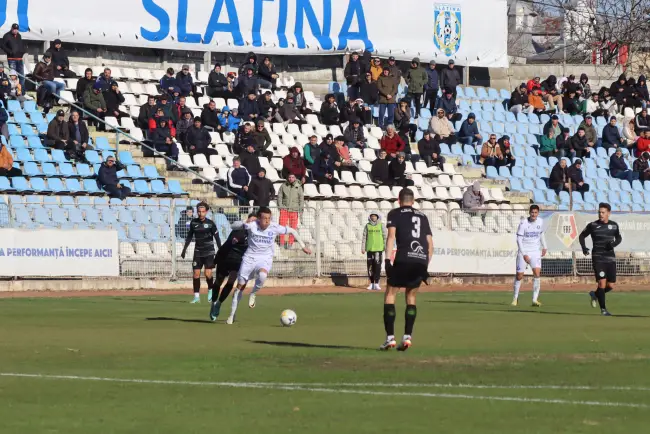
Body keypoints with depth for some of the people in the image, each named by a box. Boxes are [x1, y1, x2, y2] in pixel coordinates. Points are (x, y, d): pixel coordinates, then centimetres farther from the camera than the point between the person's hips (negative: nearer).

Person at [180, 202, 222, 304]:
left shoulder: (210, 223, -6)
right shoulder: (193, 222, 3)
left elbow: (217, 237, -3)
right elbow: (189, 236, 15)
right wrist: (184, 249, 18)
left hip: (209, 252, -3)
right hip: (198, 252, 3)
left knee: (208, 273, -13)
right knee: (196, 274, -2)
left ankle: (210, 290, 16)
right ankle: (196, 296, 6)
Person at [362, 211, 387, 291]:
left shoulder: (381, 226, 5)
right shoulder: (367, 226, 9)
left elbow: (385, 236, 4)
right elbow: (364, 237, 9)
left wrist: (386, 247, -2)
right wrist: (363, 248, 3)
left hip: (379, 249, -2)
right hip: (369, 249, 2)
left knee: (377, 266, -9)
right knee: (370, 266, 3)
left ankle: (376, 283, -8)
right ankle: (371, 283, 11)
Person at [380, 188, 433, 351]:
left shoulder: (395, 214, 12)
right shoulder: (422, 216, 24)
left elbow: (391, 235, -4)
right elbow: (430, 244, 19)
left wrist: (387, 260, -11)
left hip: (404, 258, -4)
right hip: (422, 260, 4)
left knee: (390, 294, 6)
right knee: (411, 297, 18)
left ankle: (390, 338, -4)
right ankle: (407, 337, 7)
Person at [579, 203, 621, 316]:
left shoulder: (614, 225, 4)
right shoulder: (592, 225, -4)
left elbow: (619, 238, 19)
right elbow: (582, 236, 10)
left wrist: (614, 243, -4)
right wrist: (583, 247, -6)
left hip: (610, 259, 4)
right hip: (598, 259, -4)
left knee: (610, 286, 4)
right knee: (602, 283, -15)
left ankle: (595, 294, 34)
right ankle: (603, 309, -5)